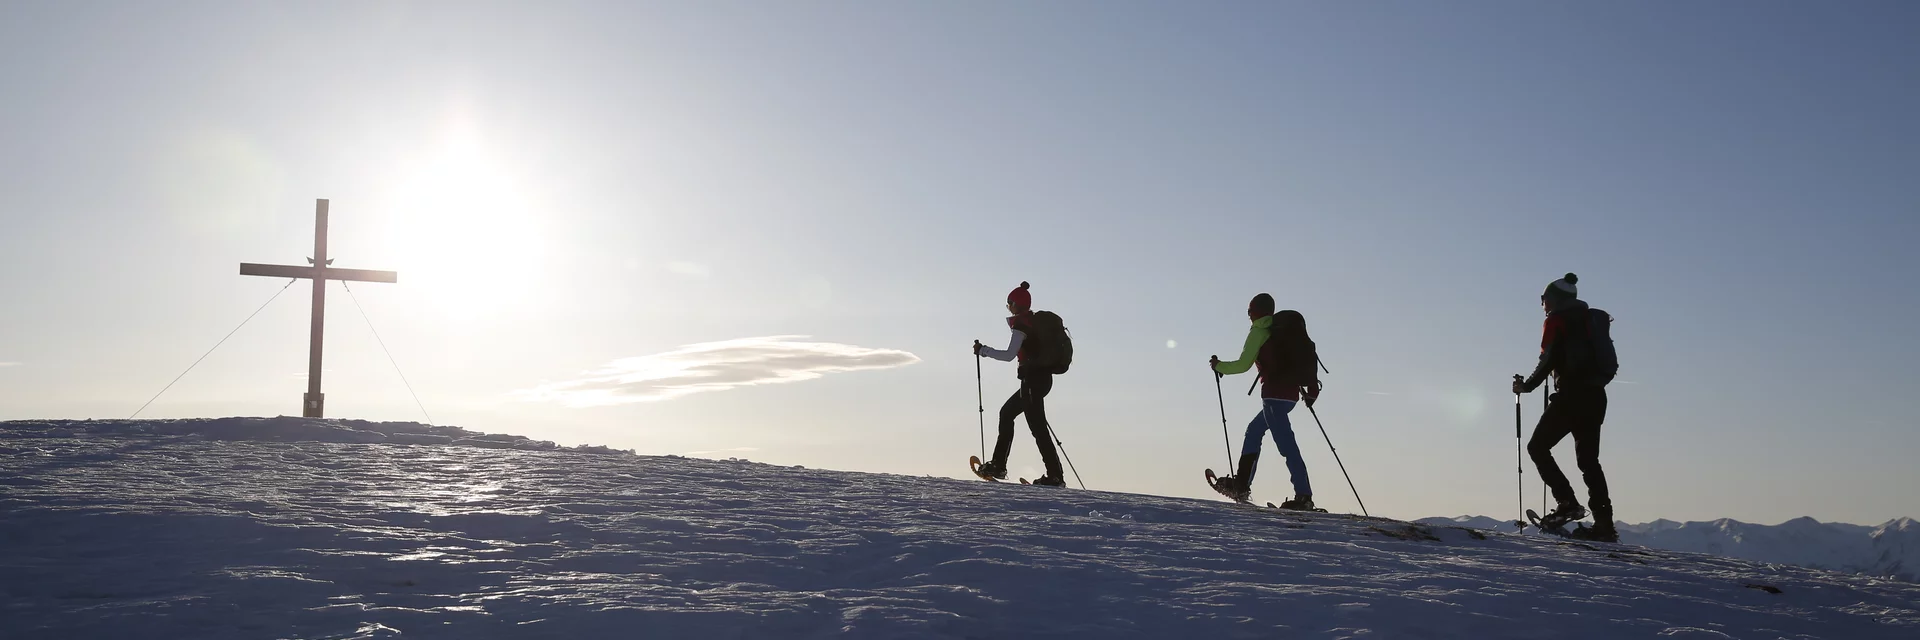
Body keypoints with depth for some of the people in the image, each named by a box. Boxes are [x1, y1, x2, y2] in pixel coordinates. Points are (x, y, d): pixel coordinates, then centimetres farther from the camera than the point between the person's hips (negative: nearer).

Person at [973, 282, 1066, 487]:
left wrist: (983, 350, -7)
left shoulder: (1021, 323, -11)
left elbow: (1009, 355, -17)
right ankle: (998, 465, 21)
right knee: (1006, 413, 19)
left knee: (1037, 426, -9)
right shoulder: (1036, 320, 16)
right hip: (1043, 377, 10)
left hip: (1032, 379, -10)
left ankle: (1055, 476, -12)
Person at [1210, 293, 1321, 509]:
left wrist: (1218, 366, 10)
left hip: (1274, 393, -9)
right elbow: (1308, 353, 16)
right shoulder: (1284, 327, 19)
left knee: (1286, 443, -13)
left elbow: (1243, 365, -7)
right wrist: (1311, 387, 17)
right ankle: (1241, 485, 22)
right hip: (1292, 393, 9)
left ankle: (1304, 496, -21)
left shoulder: (1259, 331, -3)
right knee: (1254, 430, 21)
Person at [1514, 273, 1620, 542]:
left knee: (1537, 447, 2)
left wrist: (1526, 386, 5)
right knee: (1588, 459, 10)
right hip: (1597, 396, 8)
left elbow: (1548, 361, -8)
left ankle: (1567, 503, -12)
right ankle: (1604, 523, 1)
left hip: (1571, 396, -8)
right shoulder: (1592, 318, 20)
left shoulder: (1556, 320, -2)